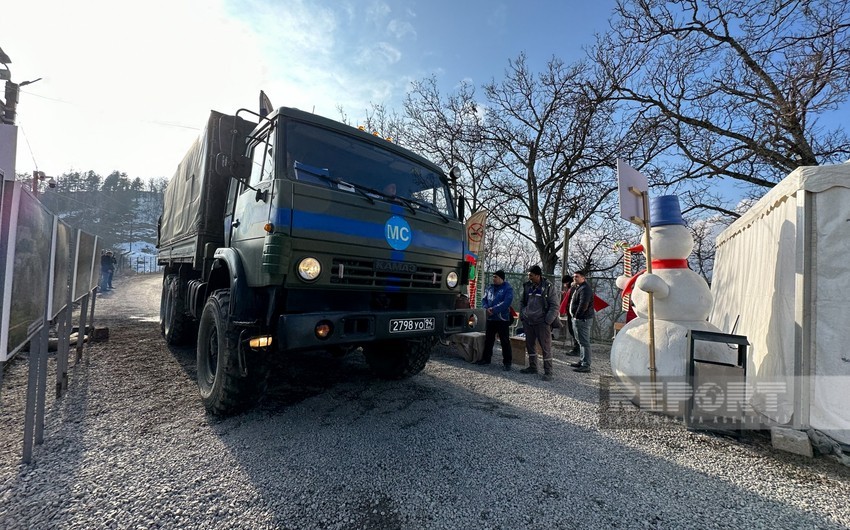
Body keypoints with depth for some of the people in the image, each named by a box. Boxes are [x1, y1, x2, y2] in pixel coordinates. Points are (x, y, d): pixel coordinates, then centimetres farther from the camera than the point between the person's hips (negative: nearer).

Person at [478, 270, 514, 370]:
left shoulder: (508, 288, -7)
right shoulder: (490, 288, 12)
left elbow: (506, 303, -18)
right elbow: (484, 299, 11)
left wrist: (493, 309, -21)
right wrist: (486, 308, -9)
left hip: (502, 319, -6)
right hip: (490, 318, 6)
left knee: (505, 341, 0)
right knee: (488, 339, 15)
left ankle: (507, 362, 10)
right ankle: (486, 358, 28)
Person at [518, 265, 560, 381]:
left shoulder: (548, 287, -8)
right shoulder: (527, 286, 7)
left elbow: (554, 306, -8)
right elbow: (522, 302, 18)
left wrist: (547, 321, -13)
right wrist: (522, 316, 8)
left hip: (542, 323, -6)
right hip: (528, 322, 6)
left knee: (546, 347, -1)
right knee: (530, 345, 15)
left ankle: (548, 372, 10)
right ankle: (532, 367, 30)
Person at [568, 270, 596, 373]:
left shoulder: (585, 289, -17)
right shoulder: (578, 288, 17)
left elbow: (583, 305, -24)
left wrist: (577, 315, -16)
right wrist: (575, 316, 14)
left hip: (583, 319, -11)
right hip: (577, 318, 11)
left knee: (584, 342, -6)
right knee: (581, 342, 18)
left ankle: (586, 365, -2)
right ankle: (582, 361, 28)